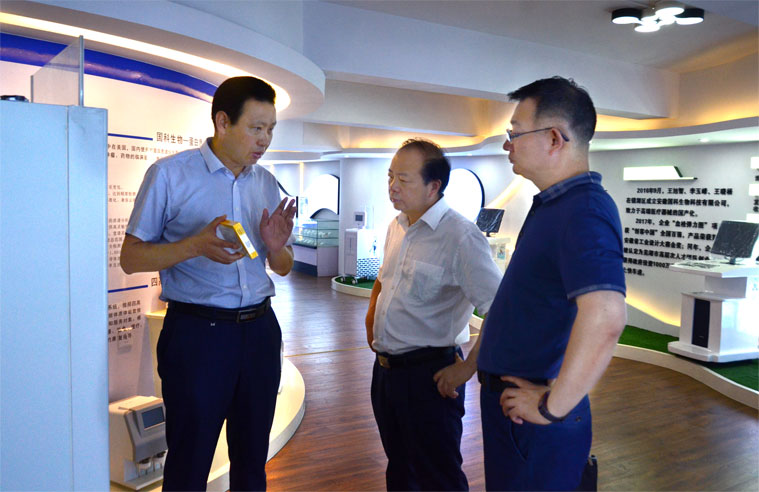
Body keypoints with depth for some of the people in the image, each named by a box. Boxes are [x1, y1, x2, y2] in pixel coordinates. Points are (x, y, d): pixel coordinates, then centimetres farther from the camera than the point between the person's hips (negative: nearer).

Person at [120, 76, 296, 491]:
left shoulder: (266, 183, 11)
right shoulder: (170, 174, -5)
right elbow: (131, 258, -6)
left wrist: (276, 247, -8)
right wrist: (197, 245, -21)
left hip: (259, 329, 5)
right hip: (196, 332, -4)